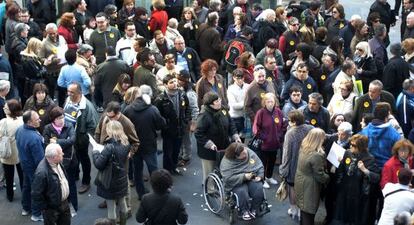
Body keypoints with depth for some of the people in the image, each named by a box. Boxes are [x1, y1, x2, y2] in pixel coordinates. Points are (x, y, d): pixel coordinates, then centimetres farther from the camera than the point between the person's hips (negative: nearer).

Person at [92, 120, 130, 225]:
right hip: (122, 179, 7)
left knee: (111, 206, 8)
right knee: (122, 202, 23)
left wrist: (95, 152, -7)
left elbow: (98, 164, -24)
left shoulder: (109, 147, -28)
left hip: (111, 181, -7)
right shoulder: (126, 144, -7)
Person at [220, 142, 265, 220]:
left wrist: (259, 176, -12)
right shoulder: (227, 162, -18)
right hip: (236, 183, -4)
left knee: (259, 188, -25)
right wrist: (244, 177, -30)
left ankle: (254, 210, -3)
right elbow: (229, 178, -25)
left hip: (252, 179, 4)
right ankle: (244, 211, -8)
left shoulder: (250, 153, -4)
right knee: (242, 191, -34)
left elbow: (260, 166, 5)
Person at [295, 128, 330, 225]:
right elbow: (320, 176, -22)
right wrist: (328, 178, 0)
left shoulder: (303, 147, -5)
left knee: (304, 209, 25)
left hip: (300, 181, 8)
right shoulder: (317, 155, -30)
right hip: (309, 187, -8)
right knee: (308, 213, 8)